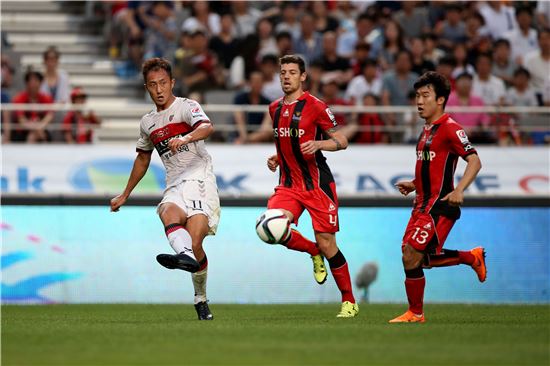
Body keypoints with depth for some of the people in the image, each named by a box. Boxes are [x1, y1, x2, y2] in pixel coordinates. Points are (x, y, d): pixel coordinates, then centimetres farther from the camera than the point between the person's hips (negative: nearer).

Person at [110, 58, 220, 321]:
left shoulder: (186, 107, 1)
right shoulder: (147, 122, 21)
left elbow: (207, 127, -20)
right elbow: (143, 158, 36)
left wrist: (187, 138, -41)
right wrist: (125, 195, 40)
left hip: (199, 179, -5)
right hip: (174, 186, 5)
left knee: (194, 244, -21)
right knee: (168, 213, -33)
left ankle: (201, 298, -6)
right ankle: (185, 255, -59)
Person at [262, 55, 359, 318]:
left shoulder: (314, 106, -8)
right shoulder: (275, 108, 11)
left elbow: (342, 141, -6)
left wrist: (318, 144, -23)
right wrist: (276, 159, 9)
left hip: (317, 184, -5)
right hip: (289, 184, 5)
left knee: (326, 243, -5)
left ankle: (349, 301, 9)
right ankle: (313, 252, 10)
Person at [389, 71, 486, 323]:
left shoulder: (450, 128, -11)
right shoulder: (427, 130, 17)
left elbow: (474, 162, -18)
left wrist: (458, 191, -31)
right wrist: (414, 185, 15)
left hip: (440, 205, -9)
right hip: (423, 203, 9)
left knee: (411, 256, -12)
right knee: (421, 259, 8)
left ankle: (415, 313, 1)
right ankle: (472, 257, 26)